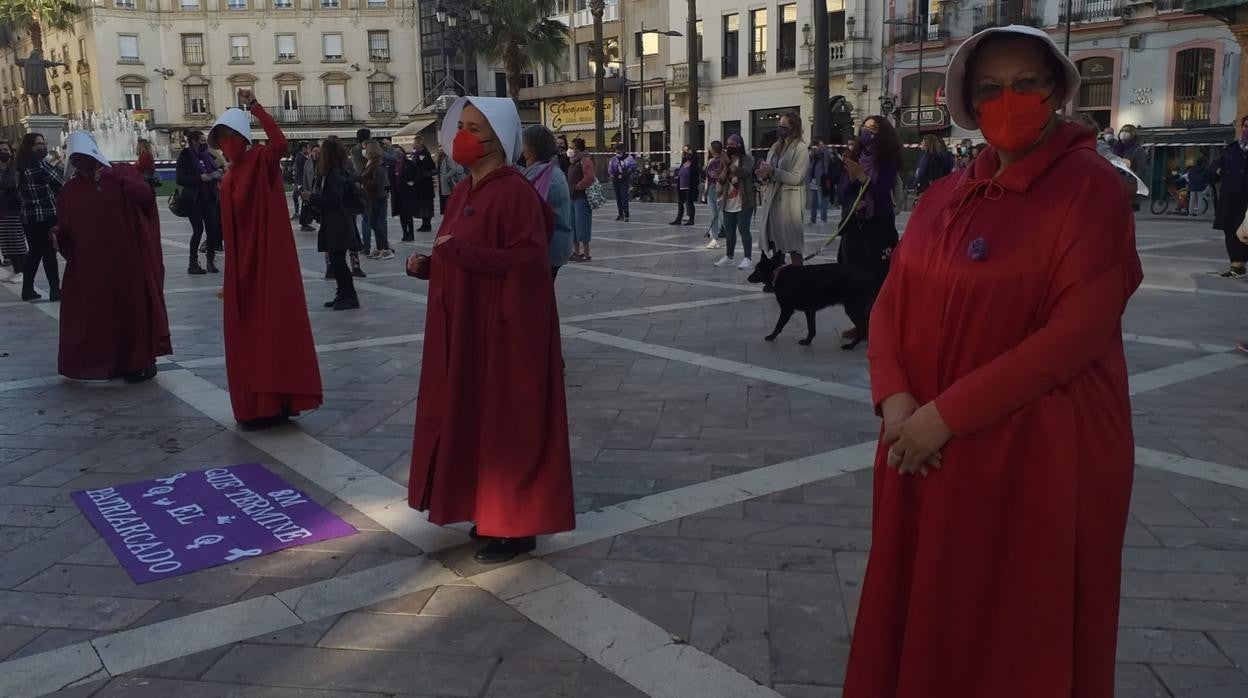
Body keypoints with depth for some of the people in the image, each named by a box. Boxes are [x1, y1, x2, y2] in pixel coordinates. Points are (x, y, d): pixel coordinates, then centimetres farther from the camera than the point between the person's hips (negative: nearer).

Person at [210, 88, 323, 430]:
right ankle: (259, 404, 17)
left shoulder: (261, 161, -5)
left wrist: (254, 107, -25)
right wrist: (231, 276, 16)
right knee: (249, 333, 9)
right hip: (243, 264, 8)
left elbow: (280, 143, -30)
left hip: (270, 259, -8)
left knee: (275, 327, -6)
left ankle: (280, 401, -2)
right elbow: (230, 231, 16)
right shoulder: (228, 179, 14)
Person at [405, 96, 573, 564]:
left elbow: (527, 260, -23)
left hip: (505, 329, -9)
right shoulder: (465, 191, 11)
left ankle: (517, 527, 12)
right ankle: (489, 511, 30)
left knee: (507, 422, -1)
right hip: (465, 327, 9)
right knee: (473, 417, 16)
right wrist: (427, 264, 1)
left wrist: (459, 251, -23)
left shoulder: (514, 192, -16)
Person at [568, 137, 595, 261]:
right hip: (573, 197, 10)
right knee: (573, 225, 13)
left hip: (581, 197, -10)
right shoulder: (575, 160, 16)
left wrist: (577, 187, -15)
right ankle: (576, 252, 22)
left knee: (582, 225, -7)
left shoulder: (585, 159, -13)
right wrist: (569, 188, 12)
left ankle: (586, 254, -2)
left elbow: (589, 178, -23)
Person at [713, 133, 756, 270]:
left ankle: (747, 259, -7)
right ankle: (729, 257, 22)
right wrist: (725, 167, -9)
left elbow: (745, 172, -25)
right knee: (729, 231, 12)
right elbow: (720, 180, 8)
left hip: (743, 203, -6)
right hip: (729, 203, 7)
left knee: (743, 230, -9)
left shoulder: (747, 159, -6)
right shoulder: (726, 160, 13)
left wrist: (730, 164, -26)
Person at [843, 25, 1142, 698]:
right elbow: (892, 305, 6)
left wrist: (945, 415, -20)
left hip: (1040, 457, -6)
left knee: (1020, 638, 9)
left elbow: (1078, 332, -19)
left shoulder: (1090, 188, -10)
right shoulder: (943, 197, 9)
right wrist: (896, 401, -12)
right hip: (925, 451, 6)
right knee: (921, 618, 17)